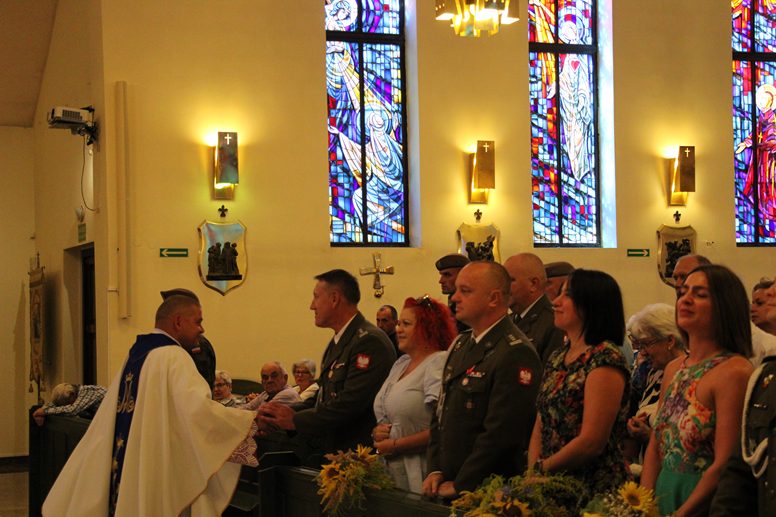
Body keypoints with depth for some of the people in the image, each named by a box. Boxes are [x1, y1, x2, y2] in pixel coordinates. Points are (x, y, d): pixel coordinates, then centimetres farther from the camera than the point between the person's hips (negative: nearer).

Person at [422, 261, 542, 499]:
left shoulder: (517, 353, -18)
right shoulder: (460, 344, 13)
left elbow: (500, 433, -21)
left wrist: (459, 485, -15)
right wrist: (435, 471, 5)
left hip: (489, 493, -8)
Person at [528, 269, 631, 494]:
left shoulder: (605, 358, -14)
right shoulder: (557, 359, 12)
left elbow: (592, 442, -18)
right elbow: (540, 427, 12)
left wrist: (541, 467, -8)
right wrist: (532, 470, -5)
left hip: (595, 487, -7)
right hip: (551, 485, 7)